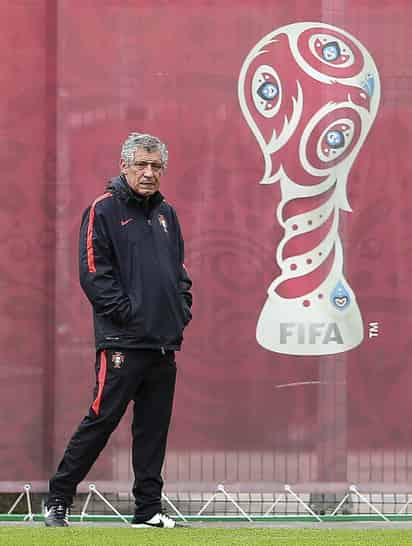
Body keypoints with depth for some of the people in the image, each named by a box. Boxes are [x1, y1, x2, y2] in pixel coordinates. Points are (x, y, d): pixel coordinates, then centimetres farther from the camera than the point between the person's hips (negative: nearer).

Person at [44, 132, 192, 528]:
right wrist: (128, 312, -14)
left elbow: (180, 269, 23)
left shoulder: (166, 214, 17)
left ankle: (148, 509, 12)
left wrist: (182, 309, 8)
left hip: (165, 341, 7)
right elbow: (94, 273, -10)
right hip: (121, 340, -6)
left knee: (154, 427, 7)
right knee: (102, 420, -7)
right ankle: (57, 501, 1)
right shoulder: (103, 210, -4)